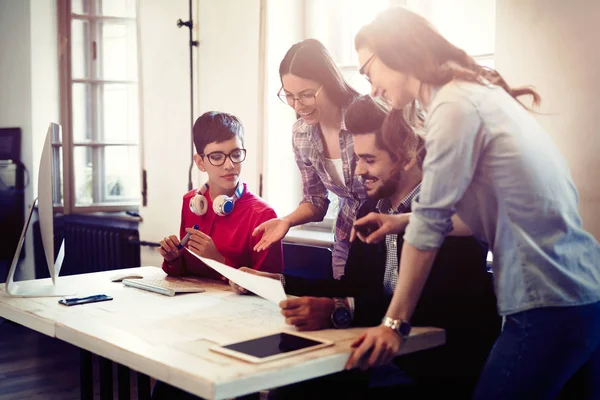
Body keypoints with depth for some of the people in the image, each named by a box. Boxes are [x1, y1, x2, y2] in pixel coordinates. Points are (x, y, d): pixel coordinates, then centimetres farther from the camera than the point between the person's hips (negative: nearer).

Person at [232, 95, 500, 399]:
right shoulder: (370, 209, 9)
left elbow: (442, 305, -27)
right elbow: (354, 288, 13)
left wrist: (340, 312, -37)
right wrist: (278, 282, 1)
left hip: (452, 359, -6)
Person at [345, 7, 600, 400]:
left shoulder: (455, 103, -12)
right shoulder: (477, 90, 14)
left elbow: (431, 221, -14)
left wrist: (395, 322, -10)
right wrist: (399, 223, 18)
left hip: (551, 305, -9)